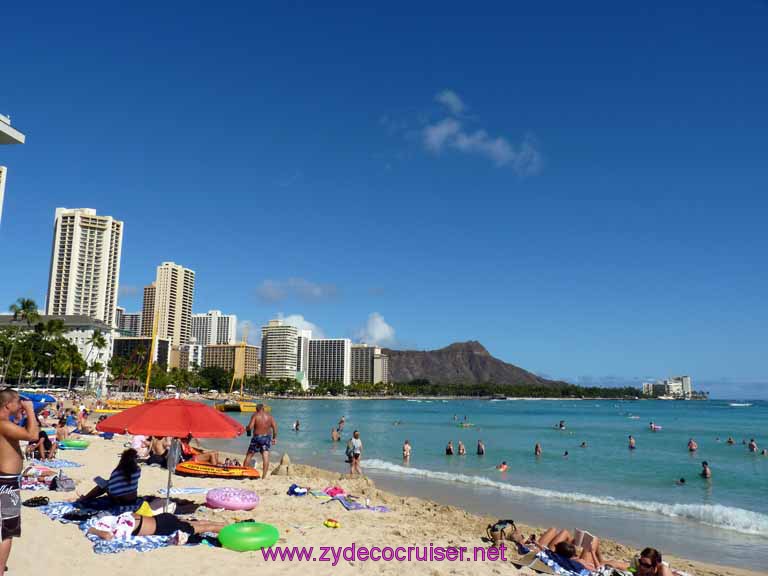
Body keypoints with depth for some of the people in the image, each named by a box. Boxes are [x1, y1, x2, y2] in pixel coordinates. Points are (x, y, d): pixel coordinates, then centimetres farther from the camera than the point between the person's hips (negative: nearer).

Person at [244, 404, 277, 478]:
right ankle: (264, 476, -4)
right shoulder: (269, 415, 5)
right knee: (265, 457, -1)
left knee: (249, 455, 11)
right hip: (267, 437, 3)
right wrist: (274, 437, 8)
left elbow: (250, 427, -15)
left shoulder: (255, 415, -5)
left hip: (257, 437, -3)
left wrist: (247, 428, 8)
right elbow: (275, 426, 1)